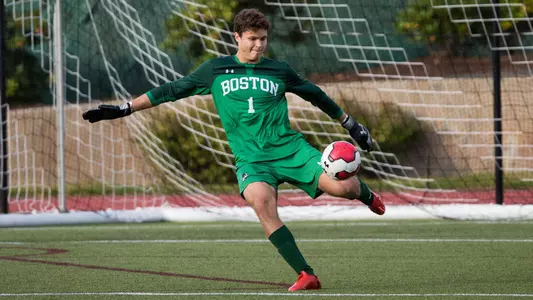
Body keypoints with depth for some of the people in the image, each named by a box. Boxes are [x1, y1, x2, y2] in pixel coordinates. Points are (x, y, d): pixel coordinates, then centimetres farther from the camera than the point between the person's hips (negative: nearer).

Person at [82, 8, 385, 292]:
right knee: (260, 201, -33)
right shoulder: (215, 70, 8)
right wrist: (123, 109, 8)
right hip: (251, 159, 0)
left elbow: (315, 94, 22)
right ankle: (306, 276, -27)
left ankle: (366, 195, 20)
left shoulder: (279, 70, 9)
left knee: (342, 186, -22)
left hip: (290, 149, 0)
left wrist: (351, 123, 28)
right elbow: (172, 90, 11)